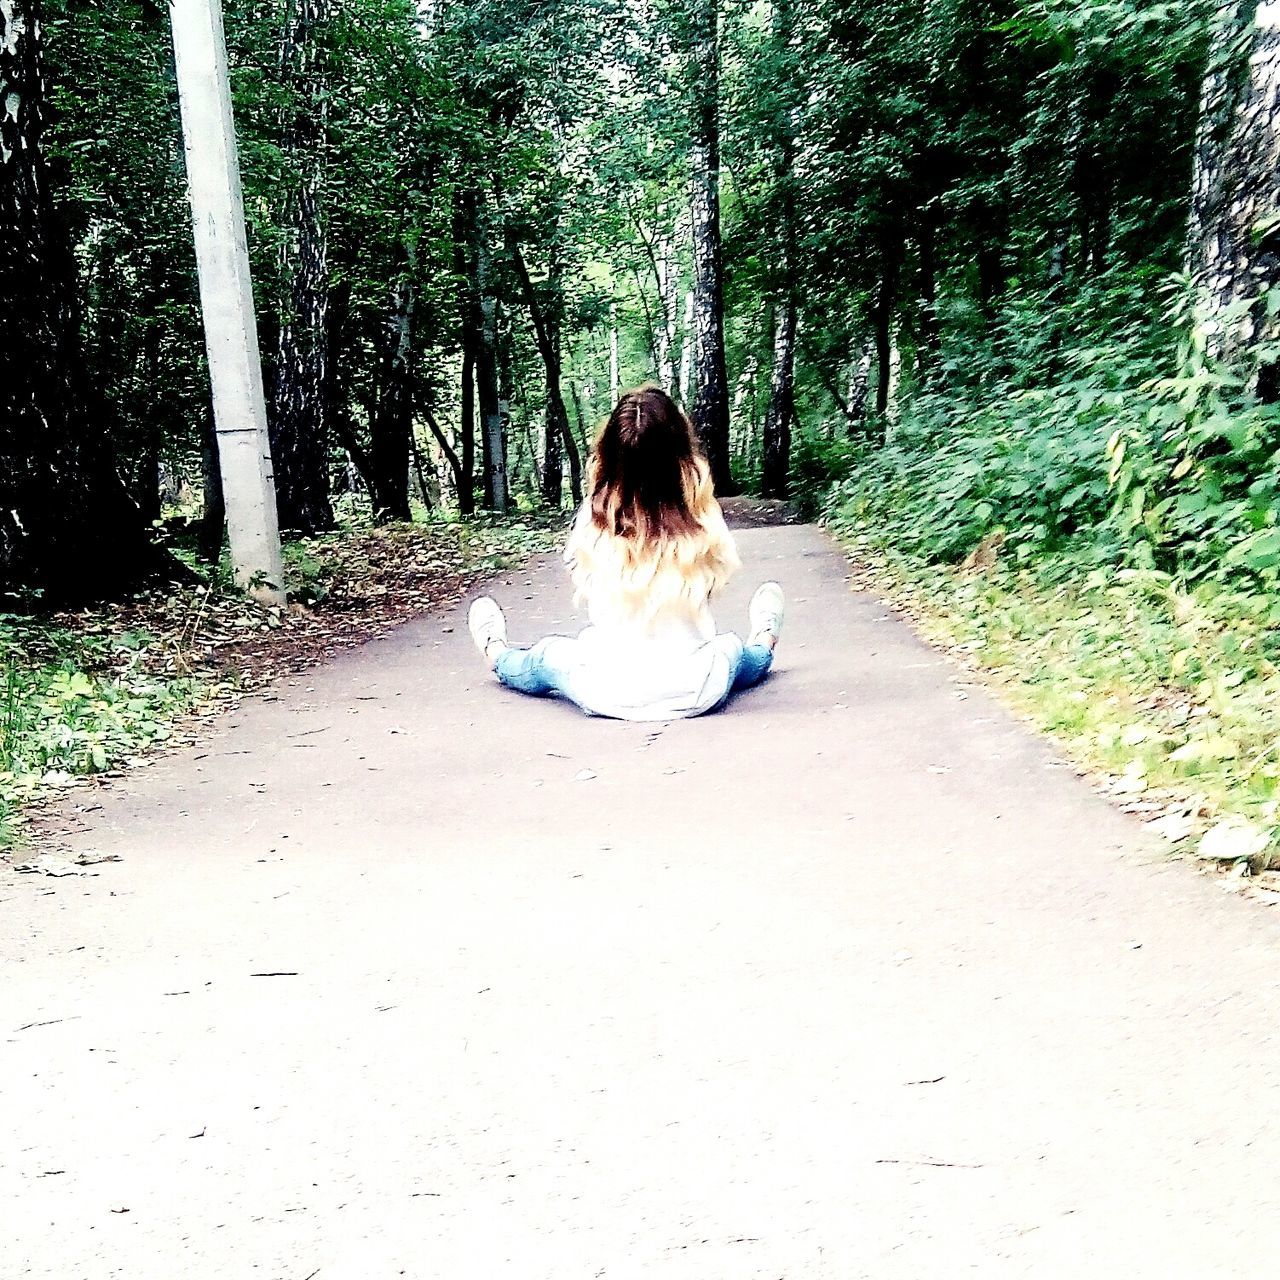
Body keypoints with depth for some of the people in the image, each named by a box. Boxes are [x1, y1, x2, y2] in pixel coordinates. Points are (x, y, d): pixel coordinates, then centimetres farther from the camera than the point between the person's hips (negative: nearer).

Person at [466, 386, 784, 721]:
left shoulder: (594, 521, -15)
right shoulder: (704, 525, -16)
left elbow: (585, 592, 2)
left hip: (609, 695, 0)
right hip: (696, 694, 1)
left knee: (547, 656, 33)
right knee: (733, 650, 35)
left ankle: (497, 655, 63)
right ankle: (763, 644, 68)